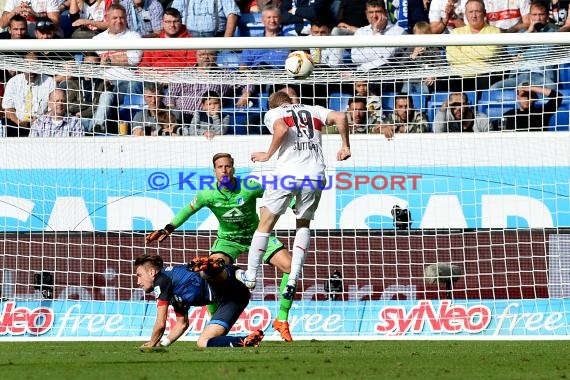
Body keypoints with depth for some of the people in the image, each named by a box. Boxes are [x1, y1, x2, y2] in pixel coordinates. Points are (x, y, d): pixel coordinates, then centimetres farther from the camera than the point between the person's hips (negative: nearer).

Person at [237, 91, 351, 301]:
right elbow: (340, 117, 5)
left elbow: (281, 129, -12)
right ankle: (293, 278, 7)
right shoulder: (314, 111, 21)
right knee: (303, 224, 20)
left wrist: (267, 155, -2)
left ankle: (250, 275, 15)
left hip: (288, 173, -3)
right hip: (315, 175, 3)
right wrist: (345, 146, 14)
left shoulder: (273, 113, 11)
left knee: (266, 223, 10)